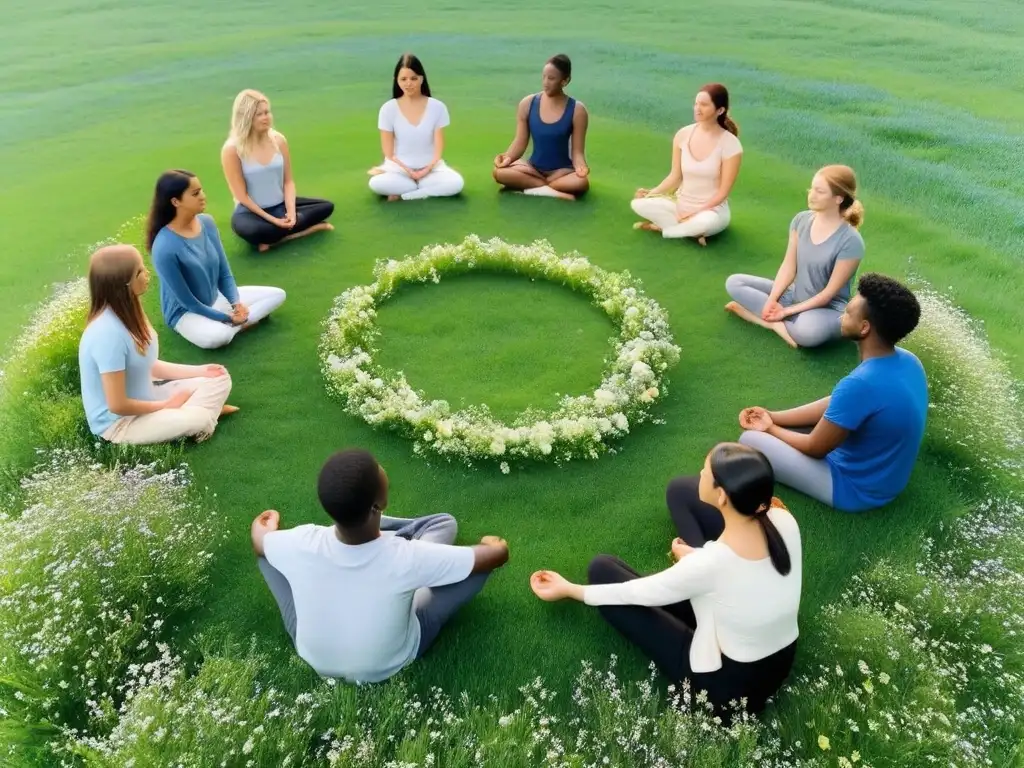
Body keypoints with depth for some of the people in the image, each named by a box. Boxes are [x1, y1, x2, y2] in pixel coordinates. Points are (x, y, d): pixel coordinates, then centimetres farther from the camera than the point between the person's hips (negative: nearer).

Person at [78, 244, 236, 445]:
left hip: (143, 397, 9)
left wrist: (199, 370, 1)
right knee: (199, 419, -29)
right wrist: (166, 405, -13)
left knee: (220, 380, 2)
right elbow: (117, 405, -26)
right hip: (119, 422, -8)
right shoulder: (108, 333, -31)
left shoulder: (127, 311, -3)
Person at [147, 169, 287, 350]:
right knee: (217, 337, -40)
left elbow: (225, 273, 1)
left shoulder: (207, 222, -8)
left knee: (277, 295, 1)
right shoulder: (165, 248, -27)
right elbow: (187, 301, -19)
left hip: (217, 298, 8)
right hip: (187, 312, -7)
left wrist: (236, 303, -14)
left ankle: (235, 324, -12)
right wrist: (227, 318, -16)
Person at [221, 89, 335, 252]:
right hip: (251, 211, -5)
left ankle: (275, 239, -16)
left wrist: (291, 211, -16)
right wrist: (272, 219, -20)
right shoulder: (232, 149, -14)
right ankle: (304, 229, -19)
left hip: (281, 205, 6)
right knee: (252, 231, -40)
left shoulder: (279, 140, 0)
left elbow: (288, 181, 2)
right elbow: (241, 195, -14)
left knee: (327, 206, -8)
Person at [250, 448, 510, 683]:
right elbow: (497, 554, -21)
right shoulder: (407, 558, -37)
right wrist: (493, 543, 3)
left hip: (314, 658, 2)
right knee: (444, 523, -2)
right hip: (391, 663, -1)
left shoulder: (302, 544, -31)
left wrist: (269, 525, 19)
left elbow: (260, 541, -4)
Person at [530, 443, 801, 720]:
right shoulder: (785, 521, -19)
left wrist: (568, 589, -1)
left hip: (730, 686, -5)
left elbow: (640, 593, -16)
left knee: (601, 569, -1)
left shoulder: (710, 563, -34)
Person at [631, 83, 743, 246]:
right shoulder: (683, 135, -4)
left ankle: (659, 227, -15)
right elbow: (675, 177, 2)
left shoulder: (730, 144, -15)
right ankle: (692, 230, -16)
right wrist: (652, 192, -13)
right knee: (639, 203, -21)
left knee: (707, 221, -41)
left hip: (712, 209, -3)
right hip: (681, 205, 4)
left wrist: (696, 213, -19)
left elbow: (723, 191, -13)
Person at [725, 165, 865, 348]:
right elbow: (788, 266, -1)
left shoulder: (850, 241, -21)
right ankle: (777, 321, -18)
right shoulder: (801, 220, -4)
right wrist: (771, 300, -15)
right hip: (794, 296, 6)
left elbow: (830, 292, -18)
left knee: (809, 331, -43)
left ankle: (762, 316, -17)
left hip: (827, 308, -6)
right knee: (734, 282, -6)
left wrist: (787, 311, -18)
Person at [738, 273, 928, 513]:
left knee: (750, 441, -6)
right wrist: (774, 418, 2)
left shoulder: (860, 385, -34)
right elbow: (833, 404, 5)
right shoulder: (907, 361, -5)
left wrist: (771, 429, 0)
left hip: (856, 489, -8)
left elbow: (815, 448, -19)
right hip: (889, 477, 8)